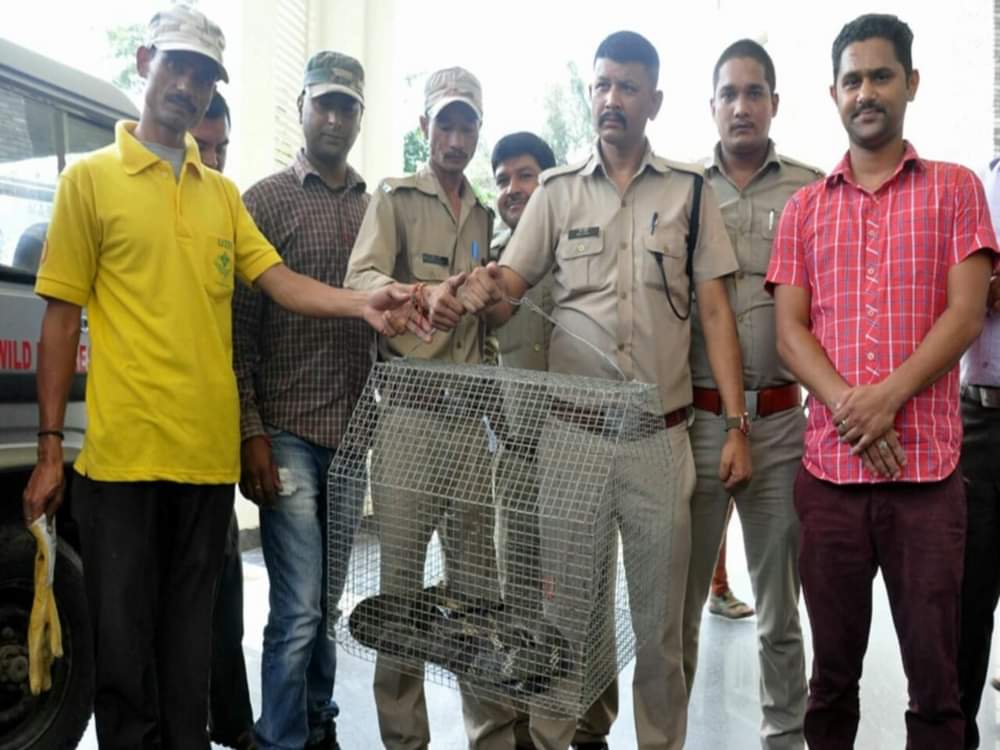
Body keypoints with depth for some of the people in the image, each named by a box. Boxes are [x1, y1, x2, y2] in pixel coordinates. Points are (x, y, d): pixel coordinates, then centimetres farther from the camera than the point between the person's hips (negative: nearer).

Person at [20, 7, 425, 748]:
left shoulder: (223, 192, 14)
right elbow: (62, 317, 0)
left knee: (191, 630, 15)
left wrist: (362, 305, -15)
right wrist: (50, 447, -4)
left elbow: (278, 279, 4)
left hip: (209, 449, 4)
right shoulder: (90, 178, 2)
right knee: (124, 636, 7)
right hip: (122, 448, -3)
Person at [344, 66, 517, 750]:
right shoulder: (395, 198, 4)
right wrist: (421, 293, -33)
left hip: (469, 413, 4)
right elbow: (360, 278, -14)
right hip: (407, 410, -4)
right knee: (402, 579, 1)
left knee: (479, 580, 9)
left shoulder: (485, 216, 19)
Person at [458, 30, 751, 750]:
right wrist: (485, 290, -22)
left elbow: (715, 313, 3)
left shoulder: (690, 190, 6)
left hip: (661, 433, 0)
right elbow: (506, 297, 4)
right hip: (569, 427, 1)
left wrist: (737, 427, -4)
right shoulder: (557, 190, 8)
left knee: (660, 612, 9)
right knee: (563, 602, 9)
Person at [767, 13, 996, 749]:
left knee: (935, 668, 7)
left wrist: (887, 398, -16)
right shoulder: (805, 207, 12)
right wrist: (849, 408, -13)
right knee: (833, 668, 12)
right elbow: (790, 331, 3)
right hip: (829, 466, 2)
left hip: (928, 466, -1)